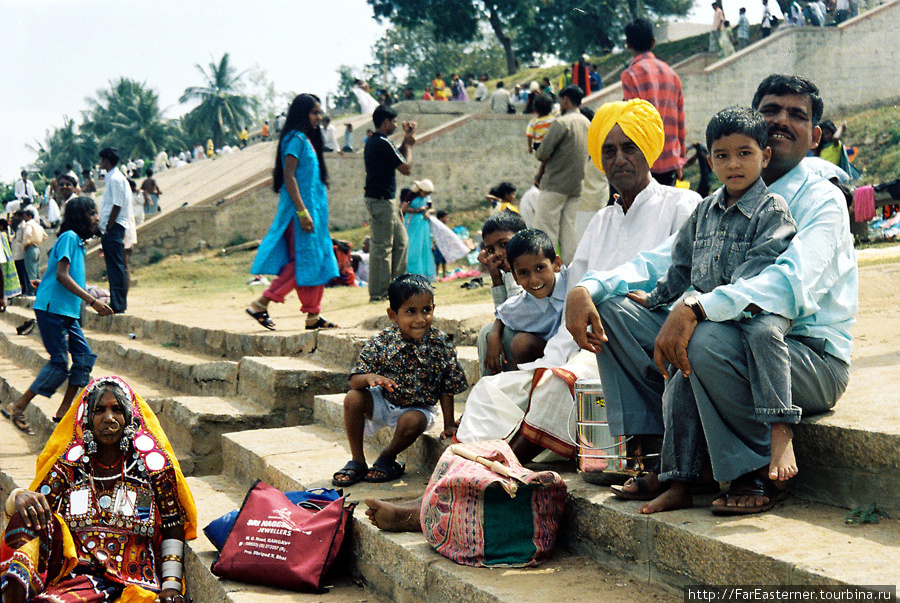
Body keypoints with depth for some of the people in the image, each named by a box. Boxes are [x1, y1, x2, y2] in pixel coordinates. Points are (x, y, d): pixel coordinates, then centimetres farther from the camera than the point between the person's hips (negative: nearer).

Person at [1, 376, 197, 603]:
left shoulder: (153, 465, 9)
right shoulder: (68, 464, 13)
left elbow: (173, 529, 11)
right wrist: (19, 497, -20)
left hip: (134, 583, -3)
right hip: (74, 574, 3)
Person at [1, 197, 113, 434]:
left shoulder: (77, 241, 18)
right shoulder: (69, 237, -11)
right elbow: (62, 276, -20)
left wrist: (92, 301, 20)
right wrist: (93, 301, -22)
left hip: (67, 312, 9)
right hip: (52, 308, -9)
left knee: (84, 355, 3)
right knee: (59, 362, -9)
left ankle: (64, 411, 7)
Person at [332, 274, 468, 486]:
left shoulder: (440, 344, -16)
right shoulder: (381, 343, -17)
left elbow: (447, 389, -7)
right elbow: (354, 380, -17)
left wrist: (449, 425, -9)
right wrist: (369, 377, -41)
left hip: (418, 408, -2)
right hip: (383, 402, 2)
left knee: (412, 422, -34)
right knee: (353, 399, -23)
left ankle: (388, 458, -1)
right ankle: (357, 461, -6)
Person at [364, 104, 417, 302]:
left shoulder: (372, 142, 15)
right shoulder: (382, 143, -17)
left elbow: (395, 158, 25)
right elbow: (406, 168, -14)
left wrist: (406, 141, 17)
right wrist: (409, 145, 0)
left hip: (385, 201, 10)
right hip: (382, 201, -10)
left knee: (401, 241, 15)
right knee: (382, 247, -6)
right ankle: (378, 292, -1)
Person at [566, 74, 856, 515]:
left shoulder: (822, 200, -8)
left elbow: (791, 283, -28)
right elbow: (660, 264, 12)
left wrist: (695, 309, -41)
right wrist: (586, 289, -8)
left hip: (812, 357, -7)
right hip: (738, 337, 7)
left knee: (705, 341, -37)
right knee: (613, 309, -4)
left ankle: (759, 476, -16)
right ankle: (651, 450, -5)